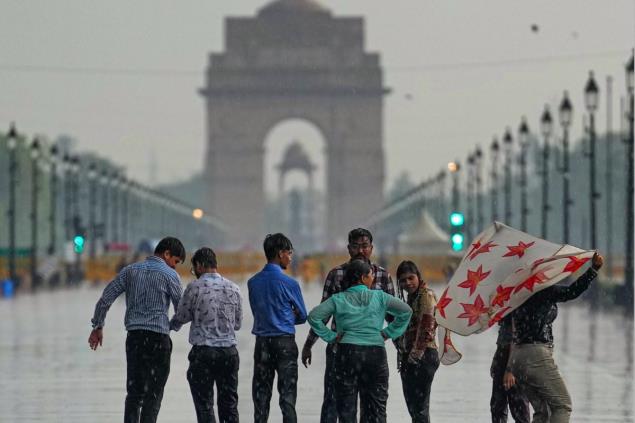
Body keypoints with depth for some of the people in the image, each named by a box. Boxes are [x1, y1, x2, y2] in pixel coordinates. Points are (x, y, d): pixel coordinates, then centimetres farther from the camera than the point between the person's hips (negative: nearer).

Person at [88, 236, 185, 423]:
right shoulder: (169, 275, -3)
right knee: (153, 393, 0)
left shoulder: (130, 270, 10)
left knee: (134, 392, 9)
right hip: (158, 337, -4)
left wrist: (98, 326, 13)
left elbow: (106, 298, 7)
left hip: (134, 336, 4)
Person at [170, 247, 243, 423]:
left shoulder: (195, 287, -7)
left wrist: (170, 326, 24)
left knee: (204, 405, 1)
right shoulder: (233, 288, 5)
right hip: (229, 351, 4)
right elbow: (238, 324, 12)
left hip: (203, 352, -4)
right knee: (229, 403, 11)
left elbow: (180, 318, 2)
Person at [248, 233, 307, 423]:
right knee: (287, 393, -2)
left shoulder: (253, 282, 4)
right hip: (285, 342, -4)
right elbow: (302, 315, 1)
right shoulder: (289, 283, -10)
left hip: (262, 343, 4)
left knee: (261, 394, 7)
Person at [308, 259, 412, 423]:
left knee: (346, 407, 5)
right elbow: (406, 311, -4)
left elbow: (314, 316, -5)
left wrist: (330, 336, 1)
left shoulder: (338, 299, 3)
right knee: (376, 405, 8)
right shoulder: (379, 297, 3)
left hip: (347, 351, 0)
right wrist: (389, 333, 2)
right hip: (376, 353, 0)